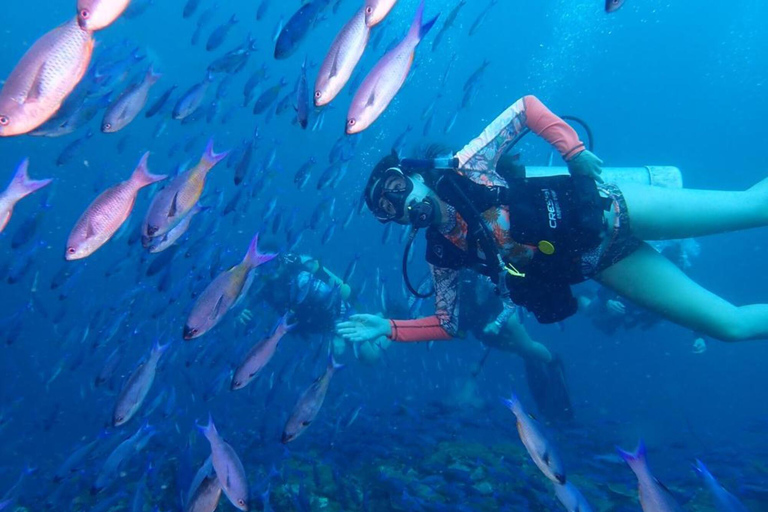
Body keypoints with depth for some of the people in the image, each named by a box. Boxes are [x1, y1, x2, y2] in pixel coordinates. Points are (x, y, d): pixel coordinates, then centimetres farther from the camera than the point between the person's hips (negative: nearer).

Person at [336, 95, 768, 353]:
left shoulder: (467, 168, -12)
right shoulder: (443, 254, -5)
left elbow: (526, 107, -6)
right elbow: (447, 323, 3)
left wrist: (573, 149, -19)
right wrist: (387, 328, -7)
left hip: (608, 211, -1)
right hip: (597, 262, 2)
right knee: (731, 325, 2)